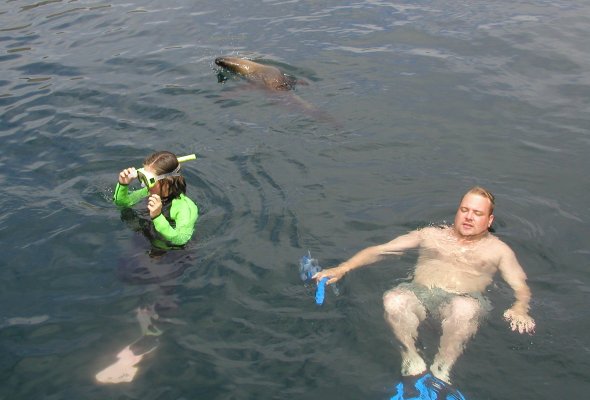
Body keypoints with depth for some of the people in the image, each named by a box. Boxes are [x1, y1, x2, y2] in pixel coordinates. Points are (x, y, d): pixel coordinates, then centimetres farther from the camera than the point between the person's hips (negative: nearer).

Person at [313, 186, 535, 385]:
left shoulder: (498, 249, 21)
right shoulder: (432, 235, 22)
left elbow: (521, 287, 11)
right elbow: (379, 250, 16)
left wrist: (519, 309, -15)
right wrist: (342, 269, 2)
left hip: (462, 300, -1)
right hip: (419, 294, 1)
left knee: (466, 308, -39)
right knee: (393, 300, -34)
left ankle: (440, 370, -26)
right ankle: (413, 361, -18)